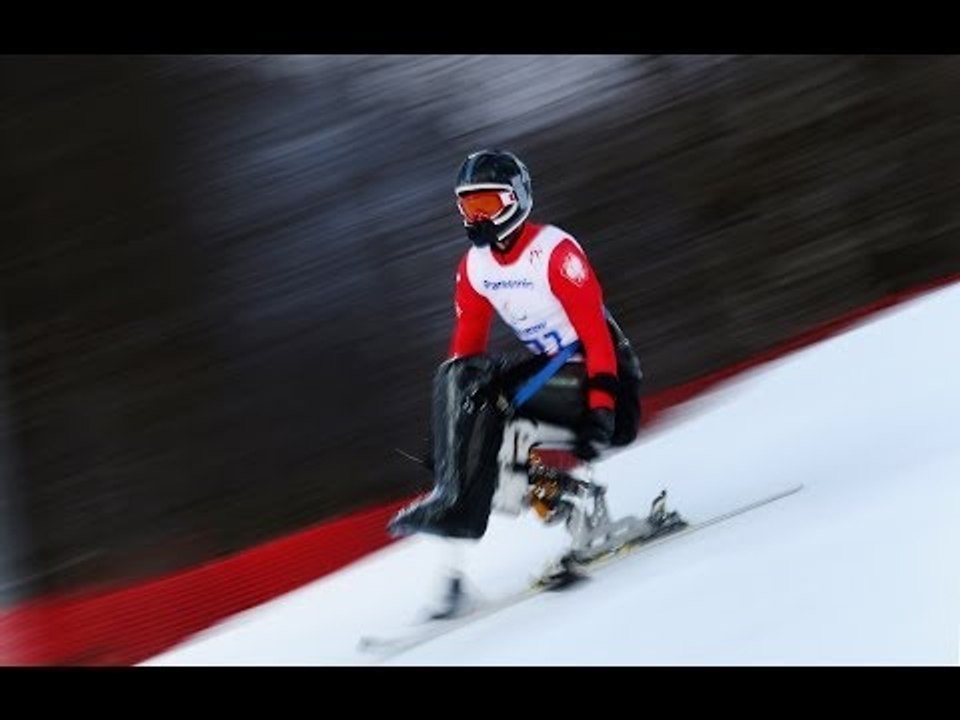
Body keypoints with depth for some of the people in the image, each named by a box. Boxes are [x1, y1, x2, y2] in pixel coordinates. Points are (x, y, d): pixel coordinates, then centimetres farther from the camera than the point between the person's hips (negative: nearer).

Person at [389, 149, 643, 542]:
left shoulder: (555, 251, -18)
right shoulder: (474, 265, 5)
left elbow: (597, 334, -22)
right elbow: (466, 344, 13)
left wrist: (601, 409, -30)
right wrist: (446, 429, 9)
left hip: (594, 374, -8)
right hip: (547, 367, 8)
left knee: (492, 391, -27)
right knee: (455, 376, -12)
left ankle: (464, 508, -32)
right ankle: (451, 492, -24)